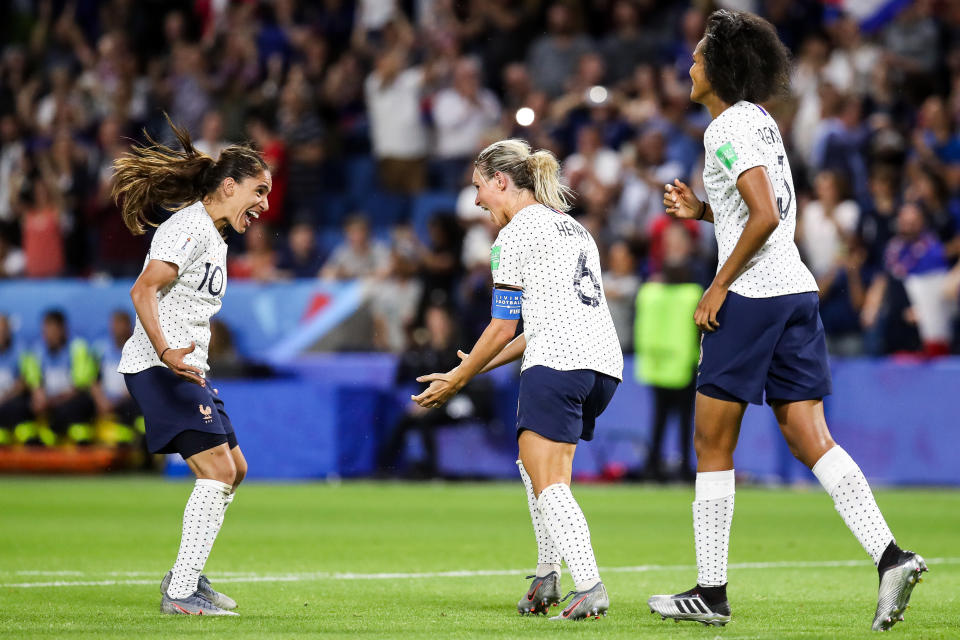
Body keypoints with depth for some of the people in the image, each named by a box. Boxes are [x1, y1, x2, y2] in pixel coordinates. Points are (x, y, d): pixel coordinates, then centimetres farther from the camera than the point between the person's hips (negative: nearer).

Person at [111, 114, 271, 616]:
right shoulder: (190, 228, -12)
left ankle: (186, 577, 22)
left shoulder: (214, 237, 19)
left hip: (184, 368, 11)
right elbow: (143, 291, -22)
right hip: (159, 368, -11)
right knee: (217, 471, -15)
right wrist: (166, 352, -33)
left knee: (233, 470, 14)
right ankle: (180, 593, -15)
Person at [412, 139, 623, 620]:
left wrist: (458, 379, 8)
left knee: (547, 482, -11)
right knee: (536, 463, 22)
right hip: (605, 361, 9)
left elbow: (503, 327, -2)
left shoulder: (514, 236, 0)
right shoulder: (573, 228, 26)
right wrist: (481, 365, 31)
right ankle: (546, 577, 17)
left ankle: (589, 588, -27)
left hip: (557, 363, -9)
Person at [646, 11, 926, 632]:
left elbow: (766, 216, -21)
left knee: (713, 446, 2)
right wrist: (700, 209, 19)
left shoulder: (728, 128, -10)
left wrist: (718, 286, -15)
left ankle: (711, 591, 5)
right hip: (798, 289, 9)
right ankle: (890, 555, -14)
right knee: (811, 439, 2)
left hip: (752, 296, -9)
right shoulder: (763, 122, 18)